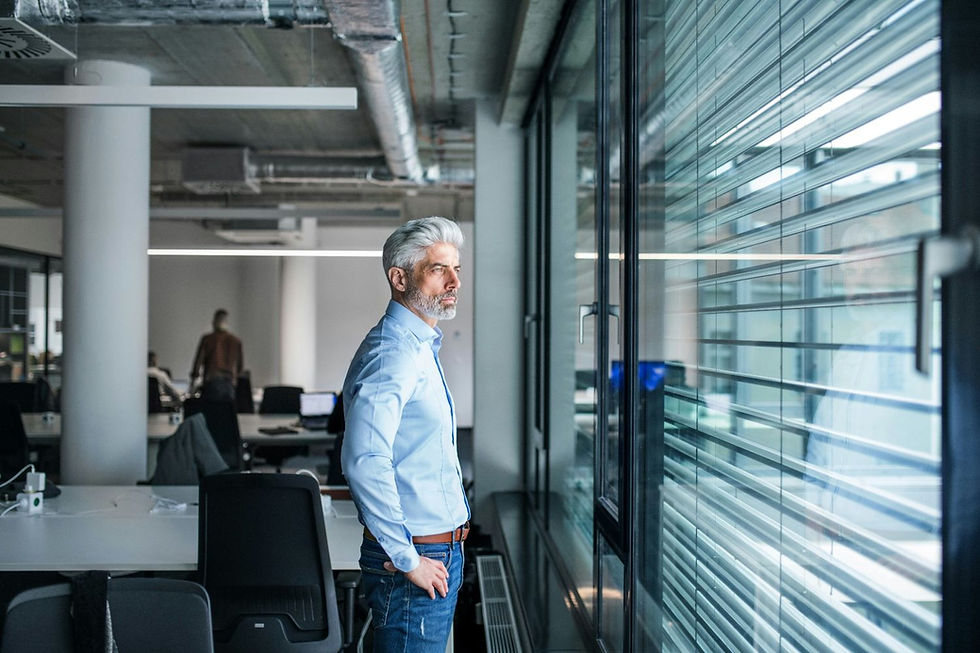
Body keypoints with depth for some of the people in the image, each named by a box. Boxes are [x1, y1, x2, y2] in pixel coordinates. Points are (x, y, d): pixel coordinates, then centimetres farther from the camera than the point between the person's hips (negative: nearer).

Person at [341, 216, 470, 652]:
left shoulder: (420, 348, 15)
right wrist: (407, 560, -24)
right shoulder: (392, 354, -18)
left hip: (438, 554, 10)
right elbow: (364, 464, -30)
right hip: (421, 558, -10)